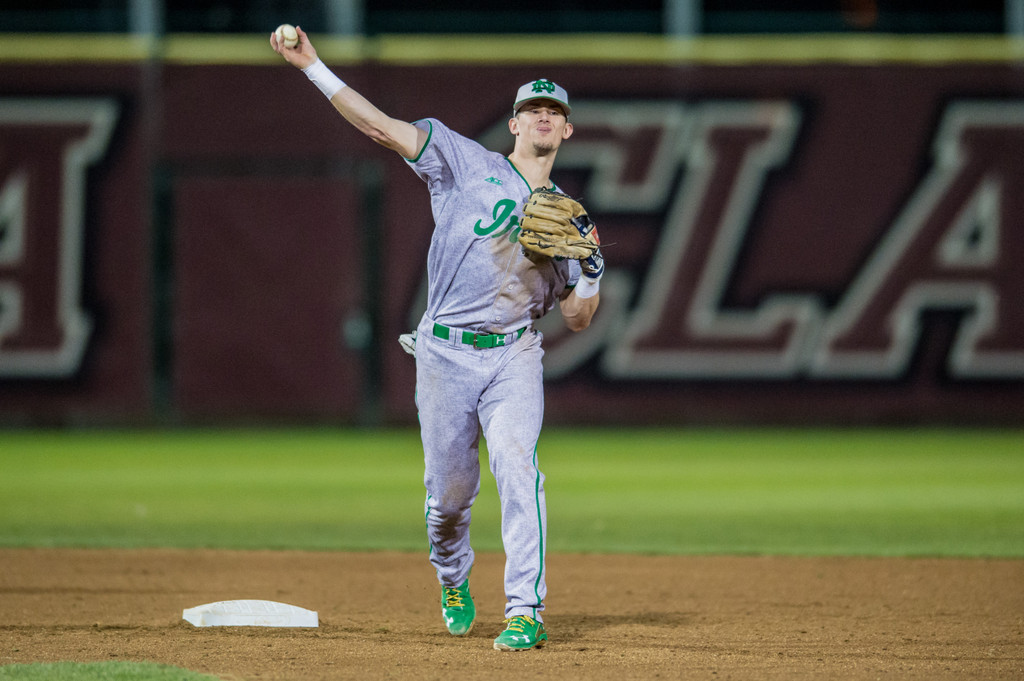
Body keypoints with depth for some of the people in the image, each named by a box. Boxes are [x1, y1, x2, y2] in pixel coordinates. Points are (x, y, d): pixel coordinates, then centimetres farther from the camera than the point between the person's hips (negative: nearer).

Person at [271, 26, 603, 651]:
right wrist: (312, 66, -14)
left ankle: (526, 611, -20)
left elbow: (578, 319, 14)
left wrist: (592, 268, -5)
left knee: (518, 471, -19)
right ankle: (453, 581, 36)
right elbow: (382, 127, -5)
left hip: (514, 358, 1)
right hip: (446, 354, -1)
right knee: (449, 492, 5)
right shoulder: (467, 163, 5)